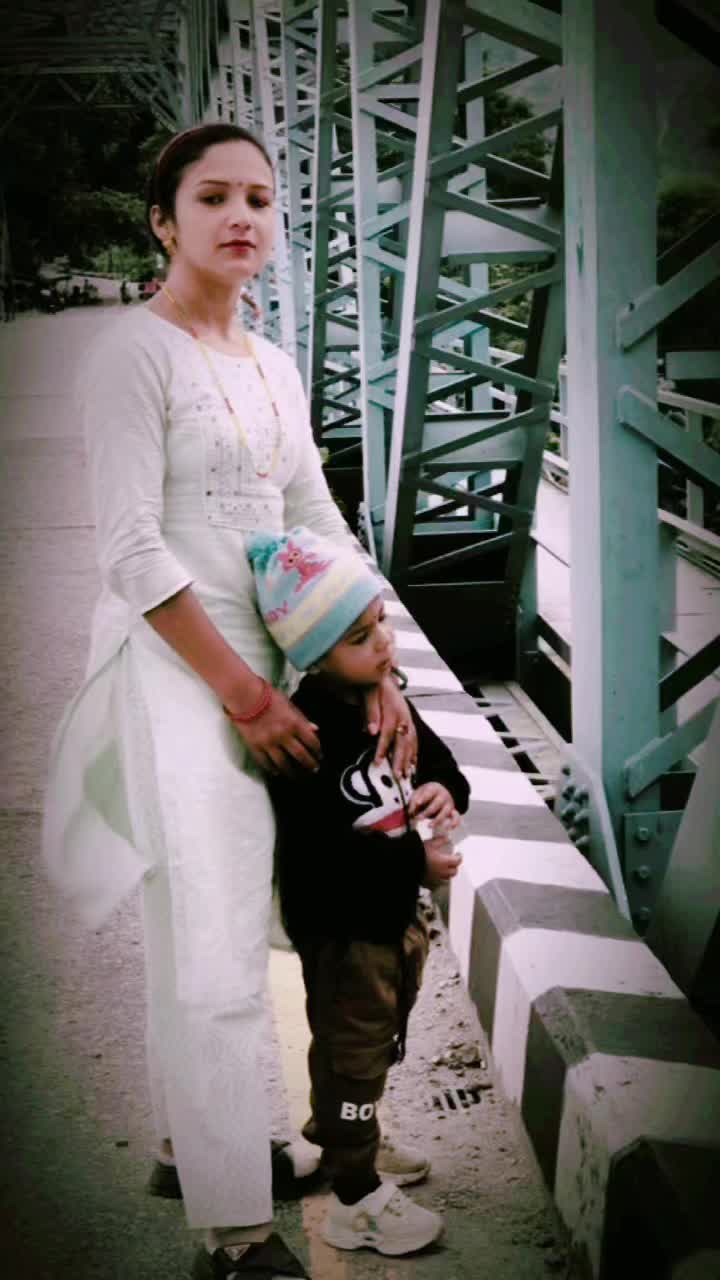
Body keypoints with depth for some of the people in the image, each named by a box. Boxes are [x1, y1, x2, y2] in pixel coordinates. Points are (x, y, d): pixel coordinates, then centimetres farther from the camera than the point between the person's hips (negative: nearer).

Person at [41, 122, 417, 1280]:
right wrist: (242, 694, -14)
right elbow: (133, 552, -15)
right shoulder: (136, 353, -9)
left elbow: (319, 527, 13)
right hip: (177, 668, -7)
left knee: (206, 934, 17)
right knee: (216, 955, -8)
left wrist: (376, 669, 3)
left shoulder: (273, 366, 14)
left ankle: (188, 1136, 35)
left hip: (263, 666, 7)